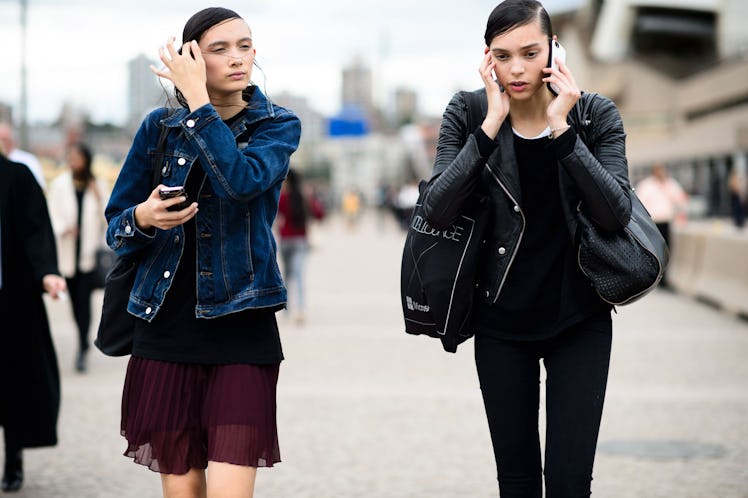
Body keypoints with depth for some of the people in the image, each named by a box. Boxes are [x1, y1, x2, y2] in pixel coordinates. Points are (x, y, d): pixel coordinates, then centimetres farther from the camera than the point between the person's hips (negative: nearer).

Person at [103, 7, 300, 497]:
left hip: (241, 325, -2)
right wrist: (143, 218, -12)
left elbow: (241, 181, -20)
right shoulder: (160, 126, 7)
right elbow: (116, 227, 10)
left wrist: (198, 101, -16)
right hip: (166, 325, 2)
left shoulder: (278, 124, 2)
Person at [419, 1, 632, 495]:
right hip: (502, 324, 1)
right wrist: (492, 124, -22)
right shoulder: (468, 114, -6)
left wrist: (561, 129, -23)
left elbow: (616, 214, -18)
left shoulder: (596, 115, -7)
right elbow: (437, 210, -18)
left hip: (579, 321, -1)